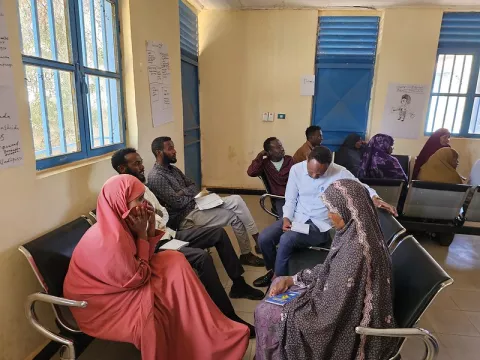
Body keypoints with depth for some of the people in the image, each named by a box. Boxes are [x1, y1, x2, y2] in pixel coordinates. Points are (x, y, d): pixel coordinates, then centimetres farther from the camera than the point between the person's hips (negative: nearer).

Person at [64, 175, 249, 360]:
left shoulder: (117, 224, -5)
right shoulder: (110, 240, -32)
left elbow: (141, 262, 2)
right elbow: (138, 278, -20)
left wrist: (150, 229, -11)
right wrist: (141, 234, -19)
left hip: (112, 285, 8)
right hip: (99, 304, -8)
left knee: (175, 261, -5)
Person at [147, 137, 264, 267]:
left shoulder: (173, 169, 13)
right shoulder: (156, 177, -17)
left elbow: (193, 187, 12)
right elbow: (178, 203, -21)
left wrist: (184, 192, -10)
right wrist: (192, 195, -2)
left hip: (194, 204, 9)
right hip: (185, 218, -9)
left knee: (236, 200, -9)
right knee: (235, 217, -12)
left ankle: (259, 239, -3)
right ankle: (246, 255, 6)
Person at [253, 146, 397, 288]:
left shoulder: (340, 173, -13)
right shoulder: (296, 169, -5)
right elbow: (290, 199, 2)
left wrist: (375, 199, -23)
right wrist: (286, 218, -14)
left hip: (320, 225, -4)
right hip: (297, 217, 4)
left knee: (286, 239, -28)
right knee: (264, 238, -15)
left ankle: (277, 279, -2)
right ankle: (273, 270, 15)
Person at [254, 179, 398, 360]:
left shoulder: (355, 249, -35)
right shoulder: (356, 232, -5)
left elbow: (331, 305, -29)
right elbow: (330, 270, 7)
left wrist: (289, 304, -12)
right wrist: (290, 279, 1)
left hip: (346, 323, -8)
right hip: (344, 308, 9)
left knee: (265, 314, -2)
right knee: (279, 283, 15)